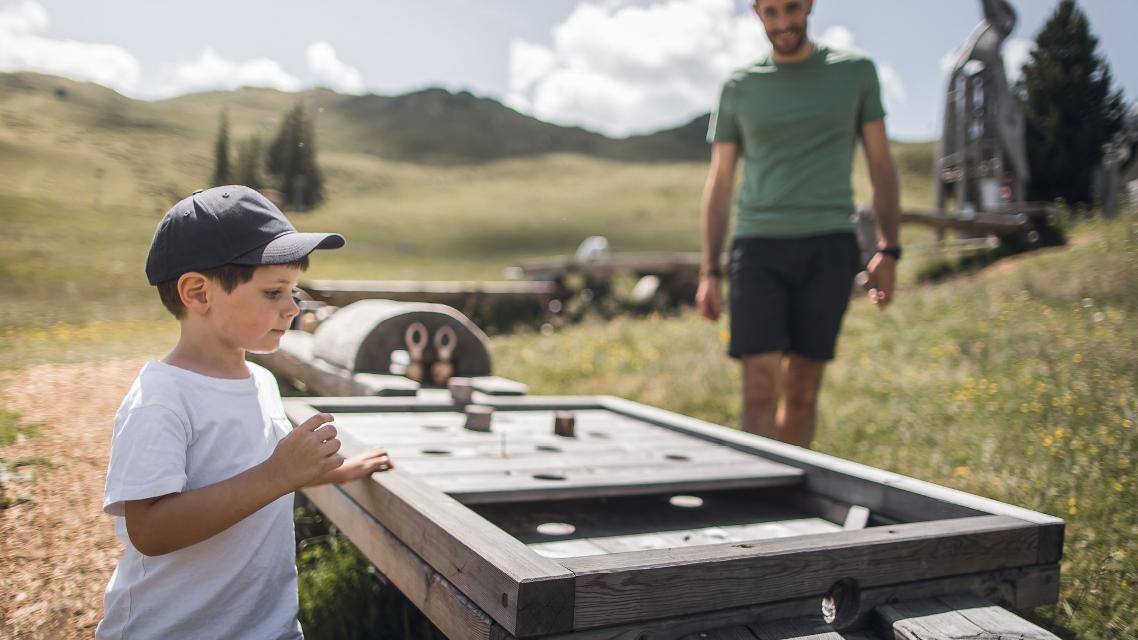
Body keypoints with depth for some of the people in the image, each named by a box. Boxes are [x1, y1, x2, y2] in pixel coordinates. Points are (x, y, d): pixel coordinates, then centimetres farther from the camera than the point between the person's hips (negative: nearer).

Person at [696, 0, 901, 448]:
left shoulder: (856, 72, 10)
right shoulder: (738, 88, 11)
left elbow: (881, 166, 11)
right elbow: (719, 184, 11)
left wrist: (888, 250, 0)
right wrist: (709, 271, 5)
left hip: (829, 246, 0)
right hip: (758, 246, 0)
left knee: (802, 391, 3)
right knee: (760, 389, -9)